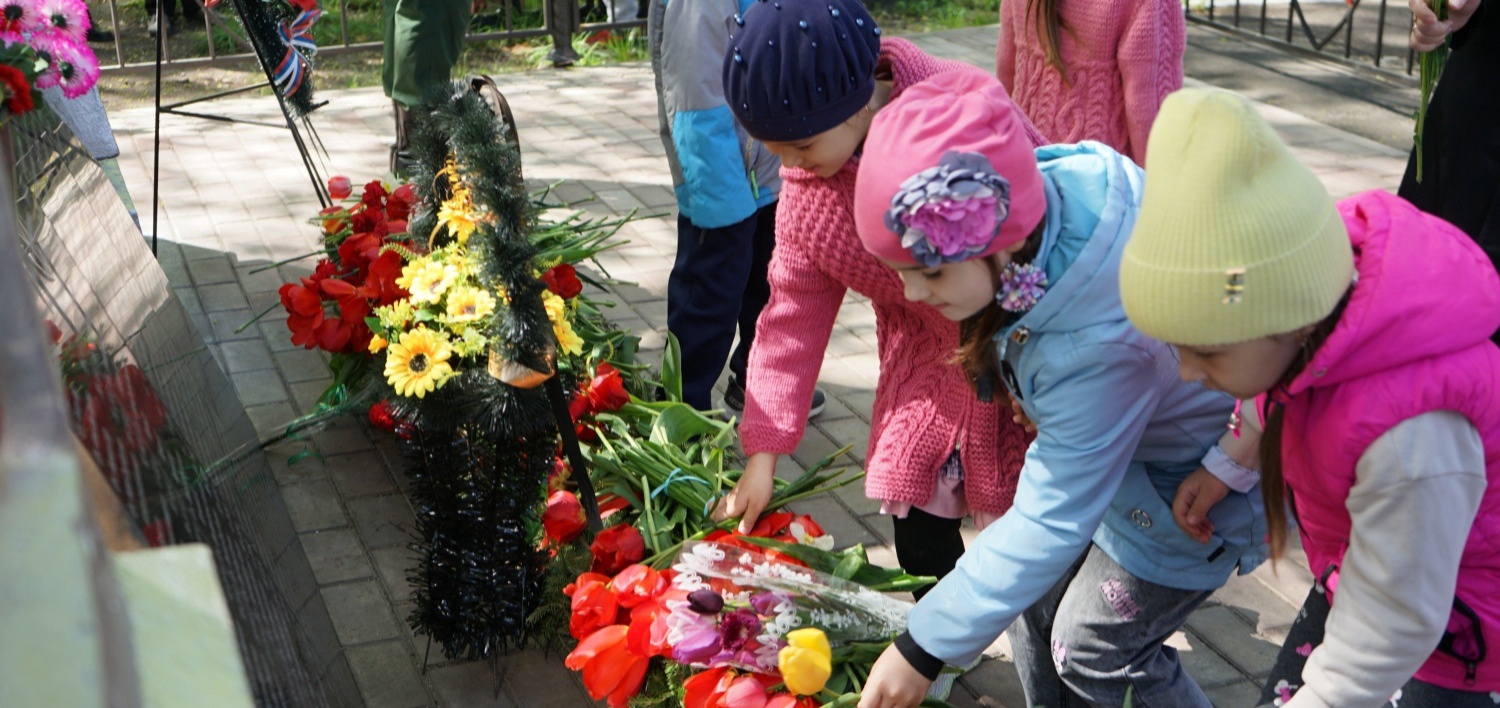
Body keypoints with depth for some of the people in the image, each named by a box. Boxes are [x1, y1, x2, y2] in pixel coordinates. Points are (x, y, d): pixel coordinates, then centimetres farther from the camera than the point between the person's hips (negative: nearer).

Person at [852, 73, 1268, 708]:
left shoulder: (1095, 349, -44)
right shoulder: (1051, 183, -25)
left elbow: (1051, 523, -34)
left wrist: (923, 650, -26)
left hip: (1200, 484, -8)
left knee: (1094, 652, 5)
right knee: (1035, 603, 13)